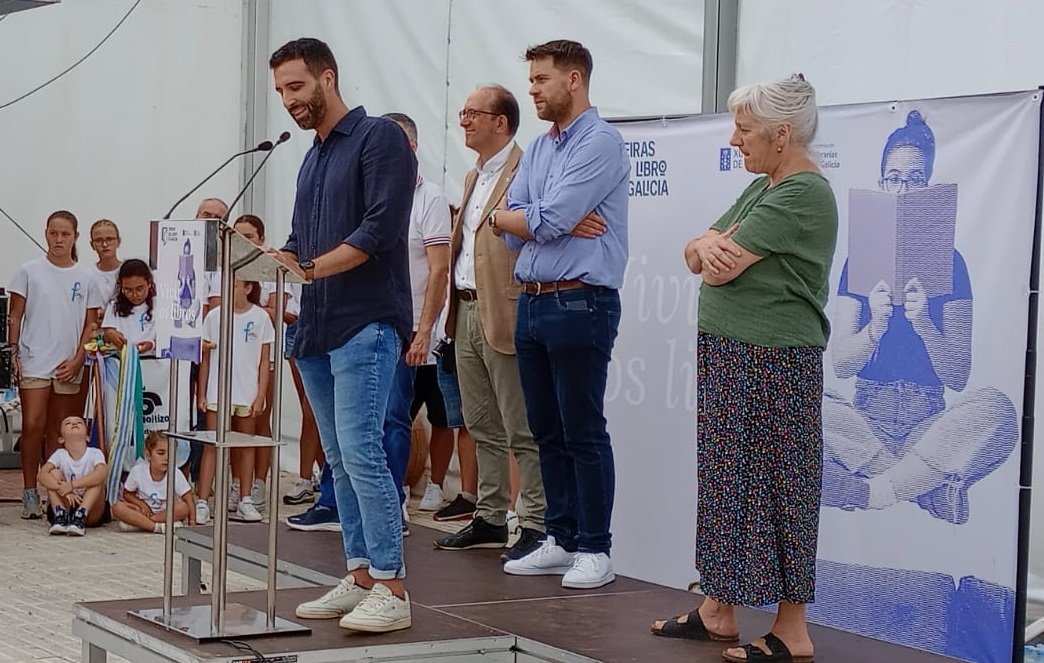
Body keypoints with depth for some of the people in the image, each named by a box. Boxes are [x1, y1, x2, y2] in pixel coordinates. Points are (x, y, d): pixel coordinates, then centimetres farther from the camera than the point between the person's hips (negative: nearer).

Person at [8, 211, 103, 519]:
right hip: (34, 361, -2)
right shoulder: (30, 271, 2)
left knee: (58, 431, 7)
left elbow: (91, 324, 7)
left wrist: (77, 360, -3)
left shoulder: (85, 278, 6)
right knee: (33, 426, -9)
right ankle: (30, 492, -2)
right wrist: (12, 353, -4)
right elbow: (15, 316, 4)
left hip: (69, 366, 2)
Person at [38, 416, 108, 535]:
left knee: (97, 478, -22)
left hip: (91, 512, -1)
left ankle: (80, 517, -37)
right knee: (54, 473, -14)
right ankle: (60, 516, -29)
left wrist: (72, 485, -38)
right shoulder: (60, 454, -1)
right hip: (67, 506, 1)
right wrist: (63, 489, -36)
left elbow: (102, 473, -28)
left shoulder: (95, 453, -6)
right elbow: (43, 475, -19)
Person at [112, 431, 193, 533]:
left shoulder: (176, 474, -15)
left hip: (166, 513, 0)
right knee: (117, 507, -27)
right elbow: (127, 494, 2)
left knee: (183, 507, -32)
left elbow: (189, 500, -13)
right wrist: (142, 504, -17)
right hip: (145, 511, 1)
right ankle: (157, 527, -35)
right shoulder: (137, 471, -12)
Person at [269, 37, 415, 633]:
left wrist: (312, 268, -21)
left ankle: (392, 591, -12)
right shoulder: (313, 158, 21)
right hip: (317, 329, 9)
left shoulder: (379, 138, -5)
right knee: (340, 462, 10)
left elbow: (381, 228, -15)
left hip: (366, 326, -9)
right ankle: (361, 577, 16)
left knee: (361, 453, -15)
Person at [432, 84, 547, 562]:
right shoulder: (474, 177, 19)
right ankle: (490, 518, 22)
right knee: (482, 427, 14)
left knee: (522, 431, -4)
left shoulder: (525, 172, -12)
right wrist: (454, 314, 18)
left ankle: (538, 524, 1)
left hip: (503, 316, -9)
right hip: (467, 314, 9)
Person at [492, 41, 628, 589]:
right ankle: (561, 539, 20)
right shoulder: (538, 150, 16)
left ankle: (594, 550, 2)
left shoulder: (600, 144, -10)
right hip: (532, 302, 8)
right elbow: (514, 229, 6)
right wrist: (562, 224, -12)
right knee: (547, 432, 12)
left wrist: (503, 217, 2)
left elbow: (547, 222, -17)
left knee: (583, 434, -4)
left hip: (580, 303, -8)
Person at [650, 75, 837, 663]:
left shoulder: (803, 194, -15)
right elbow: (696, 256, 12)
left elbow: (722, 267, -20)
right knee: (726, 480, 12)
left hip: (771, 362, -9)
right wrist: (709, 246, -10)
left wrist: (714, 247, 3)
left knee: (774, 486, -4)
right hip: (726, 352, 9)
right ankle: (718, 610, 21)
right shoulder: (762, 188, 16)